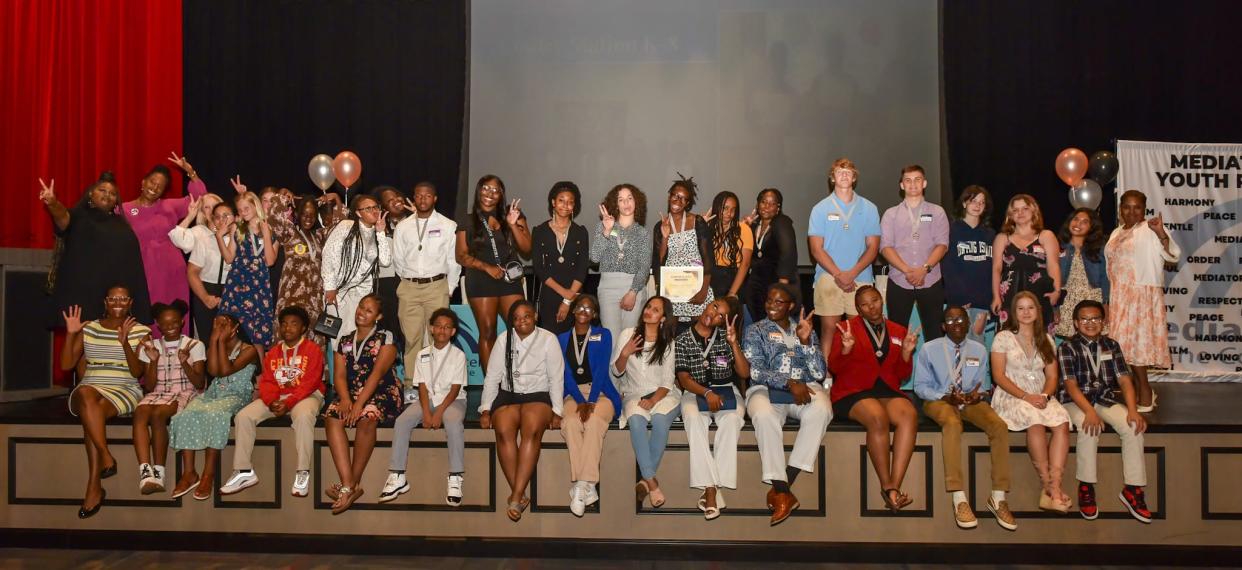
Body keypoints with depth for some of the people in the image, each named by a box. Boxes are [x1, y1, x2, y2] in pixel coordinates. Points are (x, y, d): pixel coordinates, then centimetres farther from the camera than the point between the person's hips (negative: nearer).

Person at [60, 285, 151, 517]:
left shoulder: (141, 332, 6)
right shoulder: (88, 329, 13)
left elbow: (137, 372, -4)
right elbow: (66, 365, 7)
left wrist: (125, 343, -18)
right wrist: (70, 334, -4)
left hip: (125, 391, -2)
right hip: (92, 388, 2)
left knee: (91, 414, -33)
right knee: (86, 394, -36)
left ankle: (94, 488, -31)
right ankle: (106, 456, -34)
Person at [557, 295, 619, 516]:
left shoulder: (603, 335, 10)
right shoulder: (562, 338, 15)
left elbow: (601, 369, -2)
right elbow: (566, 373, 3)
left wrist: (590, 402, -16)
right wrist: (580, 401, -14)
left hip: (600, 393, -1)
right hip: (573, 394, 1)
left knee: (593, 422, -34)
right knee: (571, 423, -32)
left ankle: (581, 485, -36)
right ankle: (587, 487, -34)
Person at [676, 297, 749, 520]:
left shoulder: (726, 338, 7)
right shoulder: (683, 340, 4)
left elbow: (744, 373, 1)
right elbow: (684, 378, -3)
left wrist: (733, 343, -11)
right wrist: (707, 393, -20)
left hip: (726, 391, 1)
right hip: (695, 392, -1)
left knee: (732, 418, -34)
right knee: (693, 418, -36)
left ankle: (712, 488, -33)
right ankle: (711, 489, -38)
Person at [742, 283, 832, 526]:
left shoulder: (805, 330, 19)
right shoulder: (756, 331, 13)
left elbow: (820, 373, 8)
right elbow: (755, 371, -1)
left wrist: (806, 341, -6)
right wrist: (789, 383, -16)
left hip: (805, 388, 2)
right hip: (767, 390, -1)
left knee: (821, 410, -35)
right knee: (764, 415, -38)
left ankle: (781, 486, -30)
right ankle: (783, 493, -32)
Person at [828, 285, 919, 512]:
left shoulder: (898, 332, 18)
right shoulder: (848, 328, 8)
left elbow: (902, 375, 18)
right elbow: (834, 368, 1)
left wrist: (906, 352, -1)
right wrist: (846, 348, -18)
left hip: (887, 390, 3)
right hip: (853, 392, -3)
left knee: (909, 415, -30)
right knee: (878, 417, -35)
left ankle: (895, 486, -33)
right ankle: (886, 486, -24)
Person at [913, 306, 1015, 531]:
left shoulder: (979, 350, 9)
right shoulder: (929, 349, -1)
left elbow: (982, 385, 11)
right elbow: (920, 386, 0)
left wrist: (978, 394, -14)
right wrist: (946, 397, -17)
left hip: (971, 401, 4)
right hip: (939, 400, -3)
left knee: (1000, 426, -27)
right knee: (952, 423, -39)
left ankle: (998, 498, -21)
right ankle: (959, 499, -39)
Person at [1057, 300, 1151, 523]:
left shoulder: (1111, 345, 10)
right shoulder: (1067, 348, -2)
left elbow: (1124, 379, 2)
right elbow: (1070, 384, -13)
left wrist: (1132, 410, -15)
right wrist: (1089, 411, -28)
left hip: (1106, 399, 4)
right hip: (1076, 401, -4)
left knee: (1134, 427, -23)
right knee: (1089, 429, -34)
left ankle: (1133, 489, -15)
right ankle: (1086, 487, -20)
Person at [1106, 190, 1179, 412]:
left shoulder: (1150, 231, -9)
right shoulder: (1116, 233, 15)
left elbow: (1173, 255, -21)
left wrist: (1161, 233, -38)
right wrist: (1107, 298, 16)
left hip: (1142, 295, -7)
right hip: (1119, 296, 7)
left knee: (1133, 343, -8)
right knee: (1124, 344, 8)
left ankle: (1145, 392, 2)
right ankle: (1141, 390, 17)